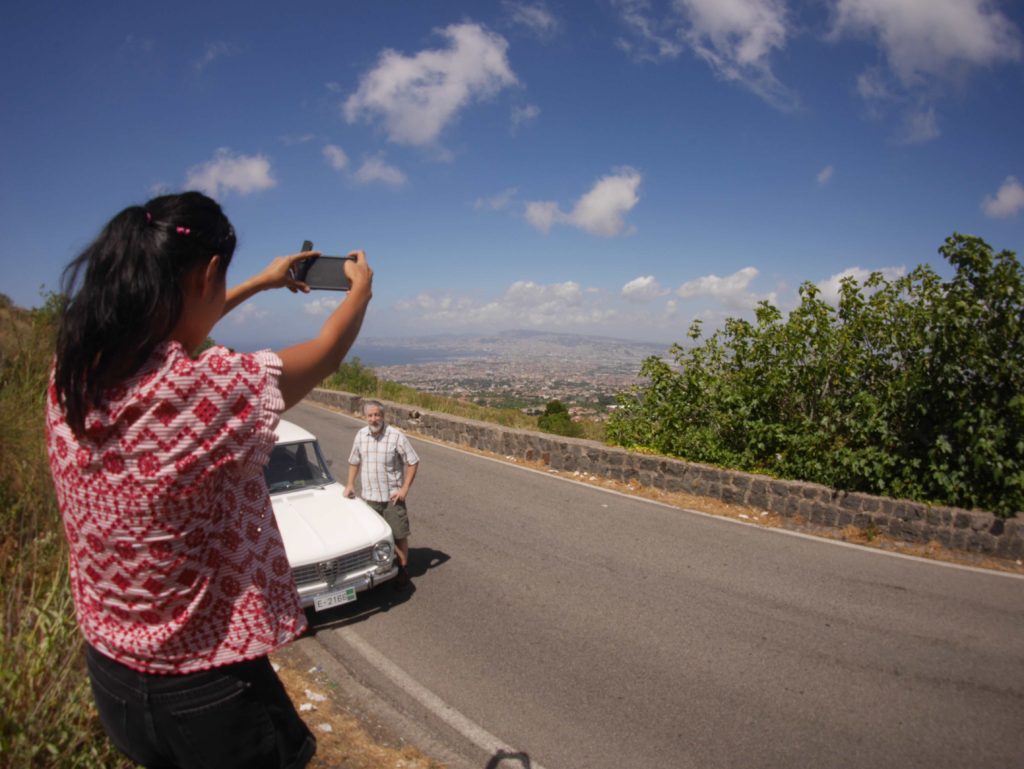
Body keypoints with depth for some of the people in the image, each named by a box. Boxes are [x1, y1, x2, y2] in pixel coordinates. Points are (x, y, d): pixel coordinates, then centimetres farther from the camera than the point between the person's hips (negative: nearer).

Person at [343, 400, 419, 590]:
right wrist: (350, 484, 5)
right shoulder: (360, 435, 0)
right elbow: (354, 462, 15)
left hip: (392, 496, -4)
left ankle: (403, 570, 20)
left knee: (399, 535, 4)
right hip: (368, 496, 4)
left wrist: (405, 489, -12)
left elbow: (413, 462, -9)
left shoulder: (396, 436, -14)